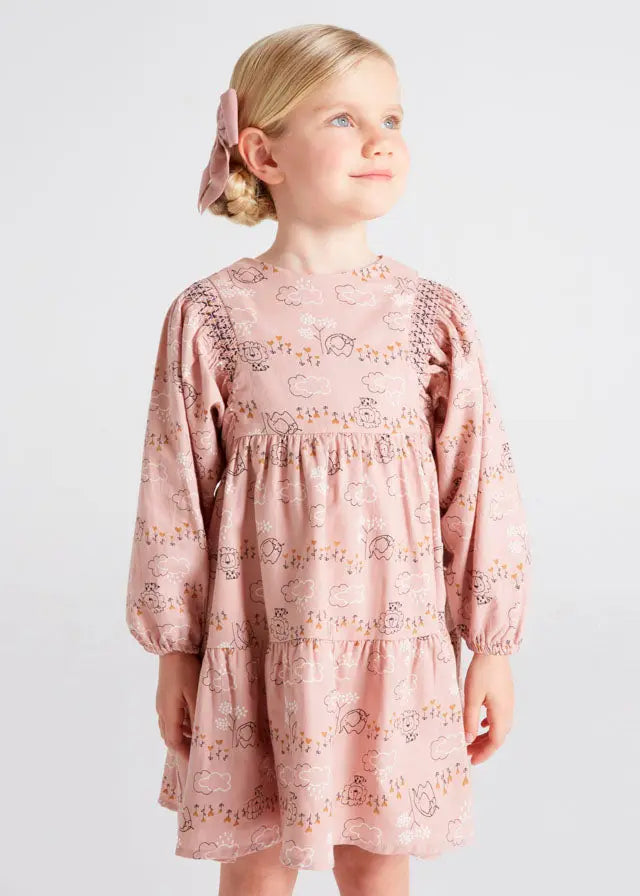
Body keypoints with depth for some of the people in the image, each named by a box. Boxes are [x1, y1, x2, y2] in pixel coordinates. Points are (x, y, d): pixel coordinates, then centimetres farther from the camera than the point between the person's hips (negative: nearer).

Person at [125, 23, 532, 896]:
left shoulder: (432, 315, -4)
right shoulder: (210, 316, -7)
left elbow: (481, 484, 0)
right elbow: (175, 492, -1)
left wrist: (494, 645, 2)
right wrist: (173, 651, 2)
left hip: (397, 642, 1)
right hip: (255, 645, -1)